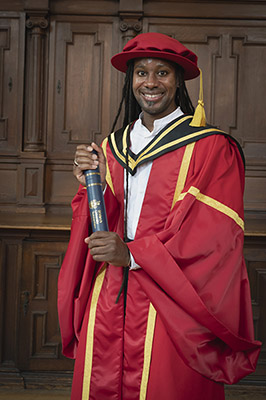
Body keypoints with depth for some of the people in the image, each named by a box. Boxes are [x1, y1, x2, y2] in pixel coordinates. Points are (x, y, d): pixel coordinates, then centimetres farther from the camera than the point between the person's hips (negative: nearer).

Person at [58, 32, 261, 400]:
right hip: (109, 302, 4)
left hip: (169, 306, -4)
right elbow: (105, 222, 13)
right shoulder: (113, 146, 12)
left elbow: (216, 234, -11)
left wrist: (132, 254, -16)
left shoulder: (210, 147, -5)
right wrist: (95, 185, -8)